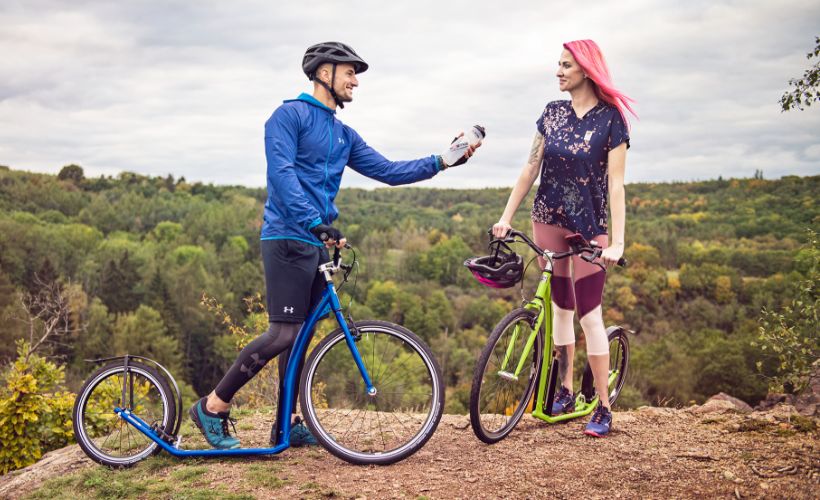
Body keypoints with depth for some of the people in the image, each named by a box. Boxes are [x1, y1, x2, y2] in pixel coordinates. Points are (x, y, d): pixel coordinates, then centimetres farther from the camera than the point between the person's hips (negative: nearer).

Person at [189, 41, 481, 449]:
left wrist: (442, 161, 8)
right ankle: (212, 407, -1)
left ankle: (285, 424, 19)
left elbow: (388, 171, 17)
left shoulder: (344, 135, 19)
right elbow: (281, 174, -18)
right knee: (283, 334, -13)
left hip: (319, 244, 9)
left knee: (300, 335, 10)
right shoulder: (290, 115, -5)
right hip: (288, 239, -9)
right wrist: (315, 222, -28)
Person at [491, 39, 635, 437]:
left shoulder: (610, 119, -9)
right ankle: (565, 390, 23)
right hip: (548, 220, 4)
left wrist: (617, 242, -20)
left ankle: (603, 408, 5)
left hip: (588, 226, -4)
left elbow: (615, 184, -13)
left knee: (589, 314, -4)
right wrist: (506, 216, 2)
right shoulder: (552, 113, 4)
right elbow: (531, 168, 7)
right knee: (560, 305, 11)